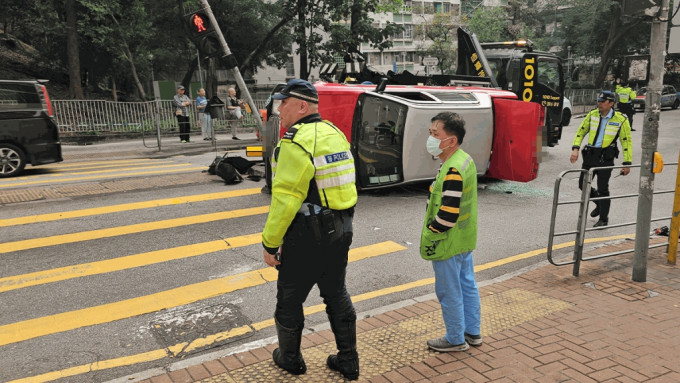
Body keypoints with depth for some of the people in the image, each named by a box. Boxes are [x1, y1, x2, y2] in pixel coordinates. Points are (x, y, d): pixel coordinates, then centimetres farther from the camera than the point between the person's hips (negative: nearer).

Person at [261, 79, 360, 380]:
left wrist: (270, 243, -15)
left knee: (289, 299, 13)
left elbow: (285, 199, -23)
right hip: (340, 231, 8)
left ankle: (290, 359, 32)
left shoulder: (295, 143, -19)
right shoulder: (335, 134, 8)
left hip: (307, 237, -8)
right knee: (337, 295, 20)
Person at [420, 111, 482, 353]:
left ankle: (455, 339, 22)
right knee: (467, 285, 20)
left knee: (449, 292, 6)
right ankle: (473, 332, 34)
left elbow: (448, 213, -29)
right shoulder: (466, 159, 6)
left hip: (448, 243, -10)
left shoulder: (452, 170, -26)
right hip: (465, 239, 10)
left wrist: (430, 235, -13)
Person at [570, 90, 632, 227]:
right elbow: (581, 132, 10)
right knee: (583, 185, 8)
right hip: (589, 155, 4)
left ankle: (603, 219, 16)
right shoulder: (592, 114, 2)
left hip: (605, 158, -4)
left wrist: (627, 163, -6)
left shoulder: (621, 120, -7)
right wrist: (575, 149, -4)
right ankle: (599, 203, 36)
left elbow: (627, 141, -3)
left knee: (603, 189, -1)